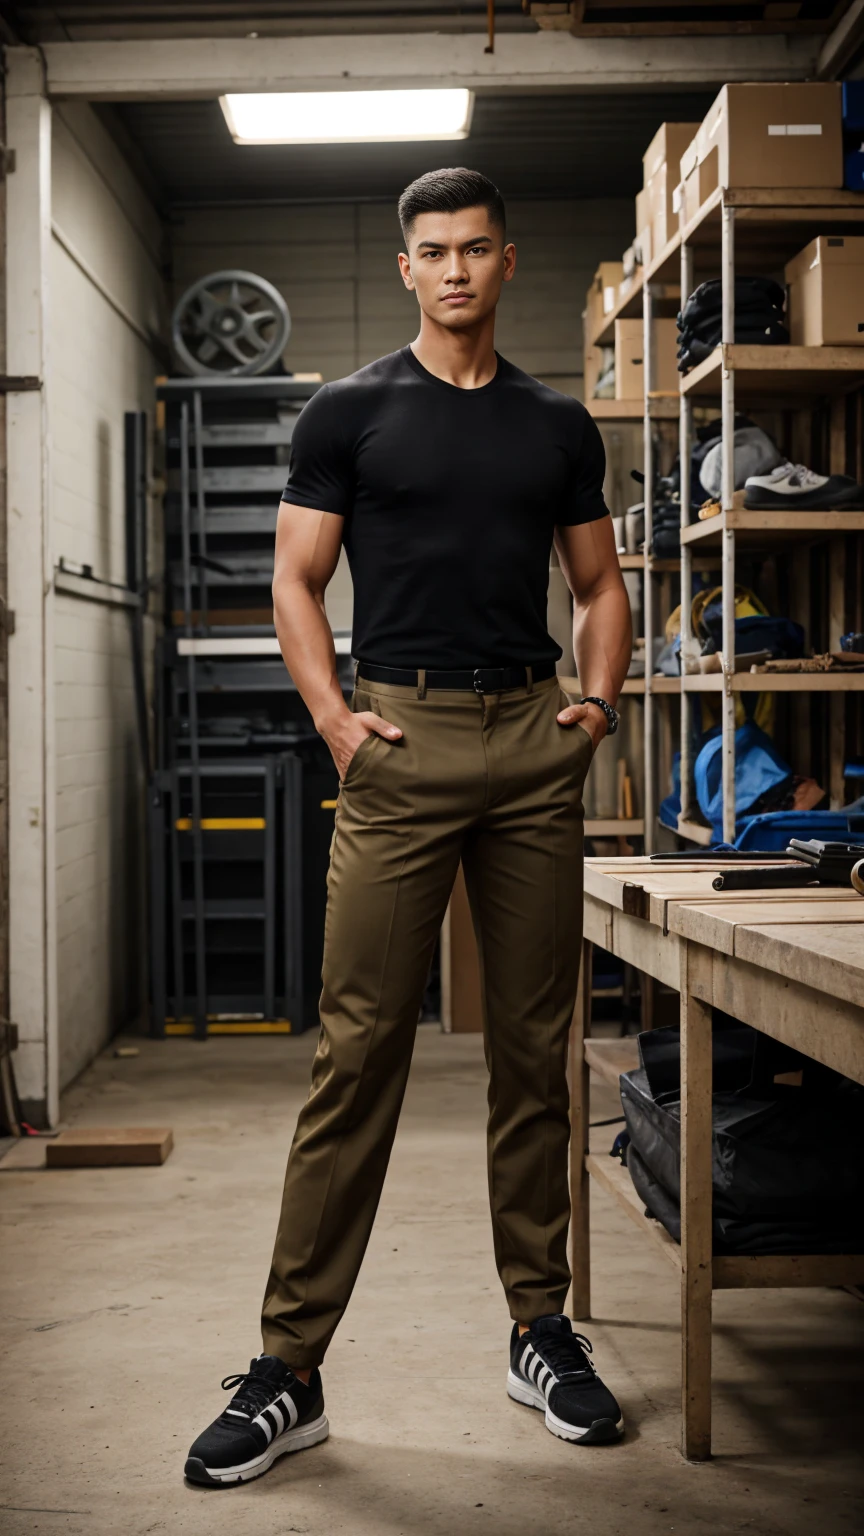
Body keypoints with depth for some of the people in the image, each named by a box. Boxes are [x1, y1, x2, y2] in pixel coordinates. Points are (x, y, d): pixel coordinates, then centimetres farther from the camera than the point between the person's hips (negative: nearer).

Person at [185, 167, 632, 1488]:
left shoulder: (559, 428, 15)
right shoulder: (350, 414, 6)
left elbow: (600, 586, 19)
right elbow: (296, 583, 4)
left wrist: (599, 699, 1)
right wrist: (333, 717, -10)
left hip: (535, 741, 3)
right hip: (403, 737, -3)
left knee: (534, 1048, 8)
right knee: (358, 1051, -6)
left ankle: (542, 1330, 21)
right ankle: (289, 1371, 1)